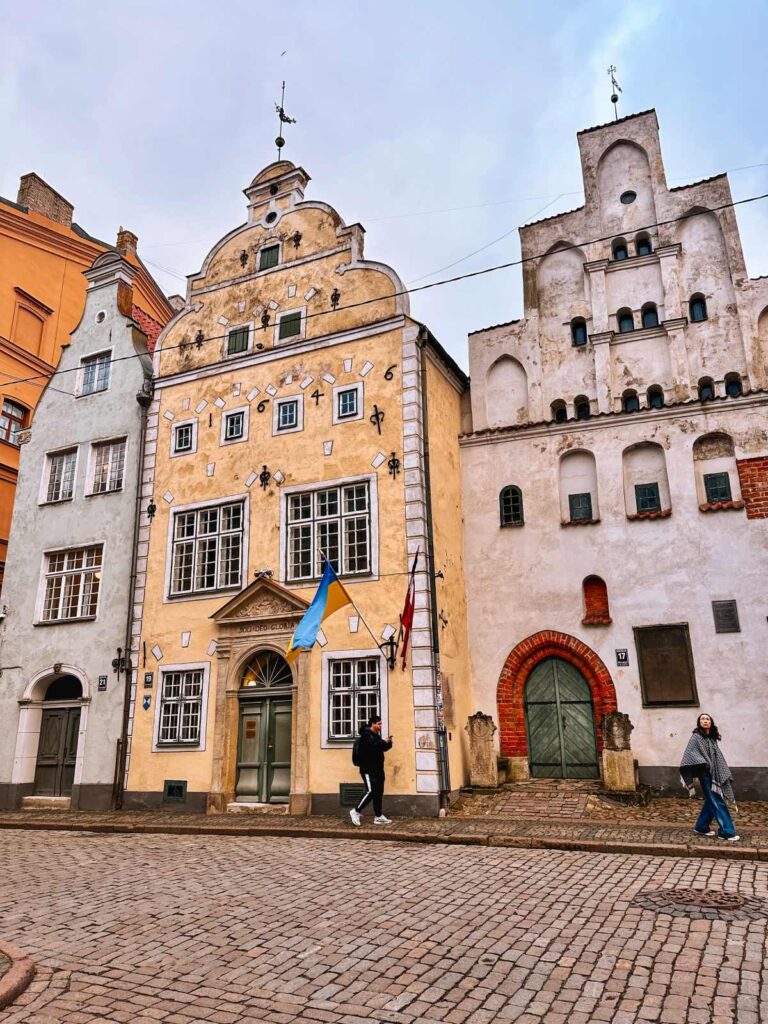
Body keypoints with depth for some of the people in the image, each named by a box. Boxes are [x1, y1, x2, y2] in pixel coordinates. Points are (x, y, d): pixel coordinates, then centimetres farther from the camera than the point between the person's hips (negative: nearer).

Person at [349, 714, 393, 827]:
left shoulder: (376, 735, 17)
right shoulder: (366, 734, -10)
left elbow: (382, 748, 19)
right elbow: (371, 747, -25)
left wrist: (388, 743, 0)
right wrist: (383, 742, -21)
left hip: (377, 769, 9)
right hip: (368, 769, -9)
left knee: (379, 792, 6)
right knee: (370, 791, -13)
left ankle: (378, 816, 11)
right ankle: (356, 811, 0)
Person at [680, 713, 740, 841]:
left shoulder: (712, 738, 15)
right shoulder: (696, 737, -6)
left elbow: (717, 758, 18)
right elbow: (690, 753, -17)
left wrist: (724, 774, 14)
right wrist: (702, 764, -28)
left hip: (715, 774, 8)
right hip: (706, 774, -8)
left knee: (711, 802, 11)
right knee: (717, 802, -8)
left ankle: (701, 827, 21)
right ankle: (727, 832, -5)